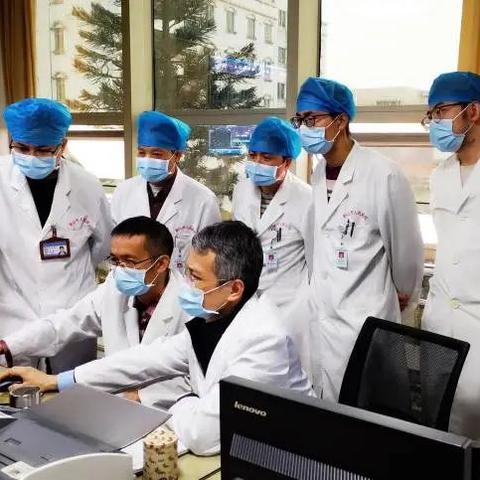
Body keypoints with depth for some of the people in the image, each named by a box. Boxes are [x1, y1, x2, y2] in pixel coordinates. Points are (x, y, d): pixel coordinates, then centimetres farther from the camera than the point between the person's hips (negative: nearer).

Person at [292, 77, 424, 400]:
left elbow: (406, 246, -6)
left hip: (362, 321, -6)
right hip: (315, 311, 7)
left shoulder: (384, 175, -17)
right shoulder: (319, 172, 5)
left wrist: (403, 296, 7)